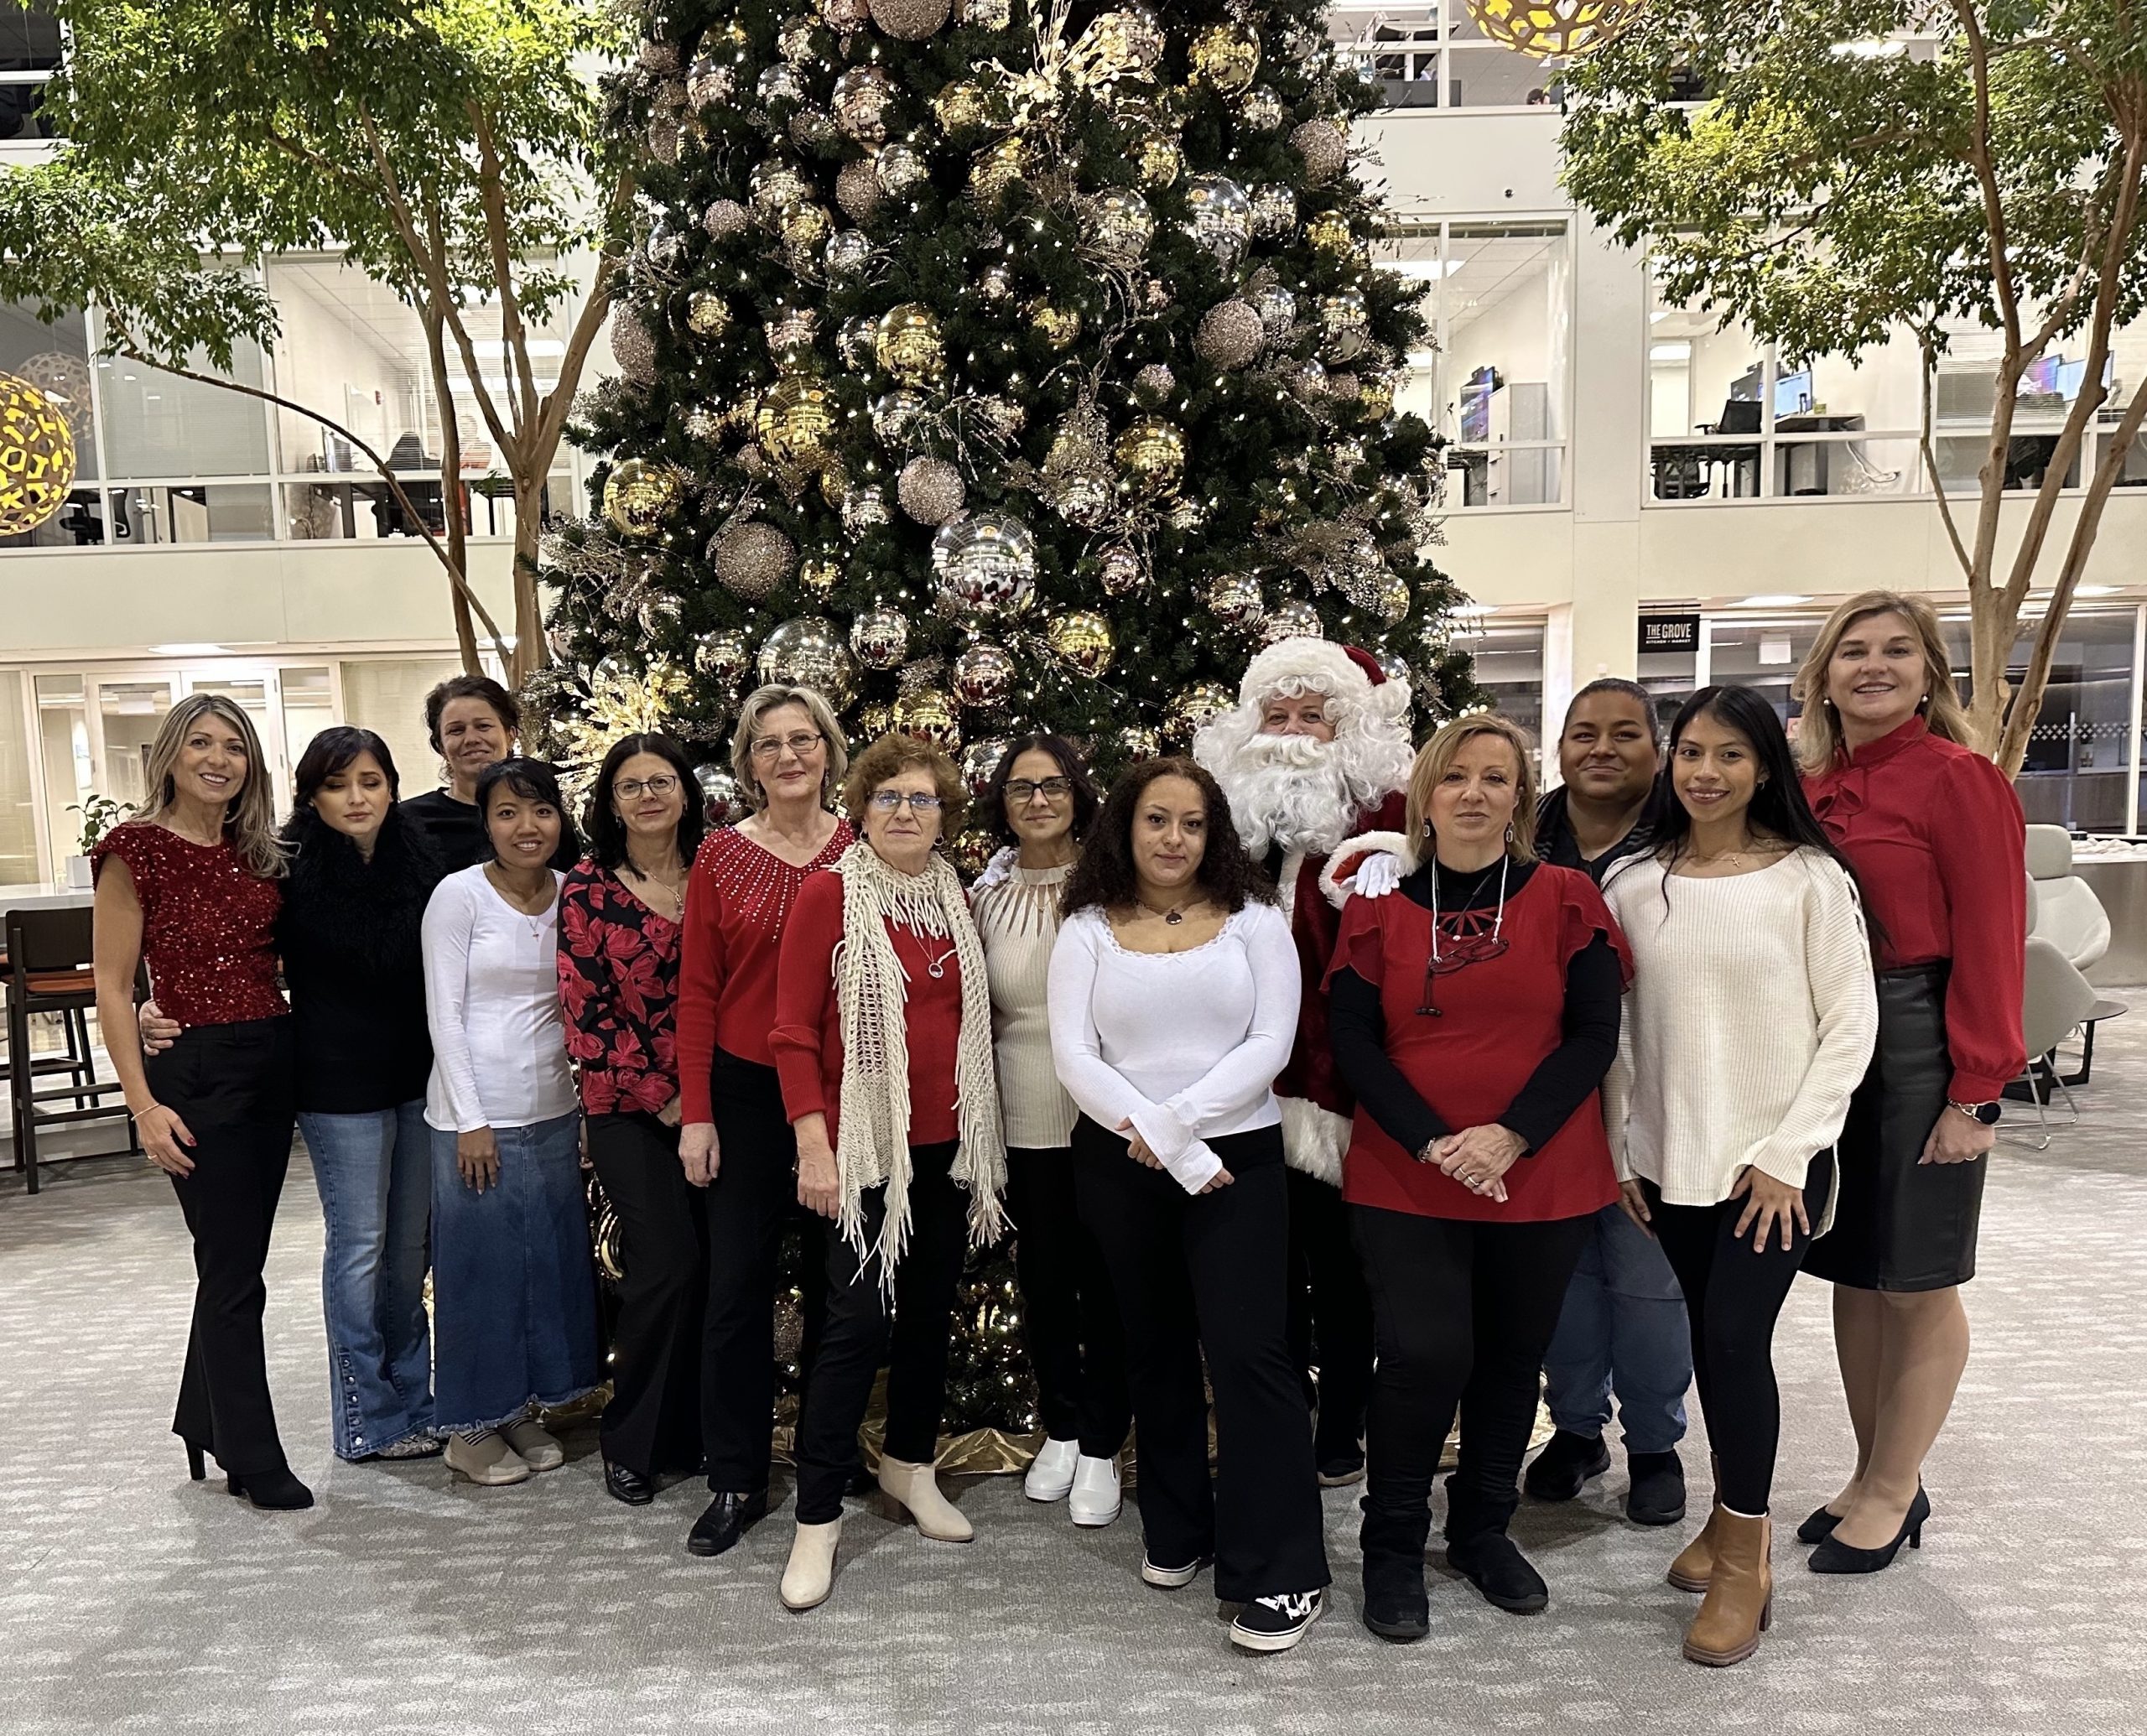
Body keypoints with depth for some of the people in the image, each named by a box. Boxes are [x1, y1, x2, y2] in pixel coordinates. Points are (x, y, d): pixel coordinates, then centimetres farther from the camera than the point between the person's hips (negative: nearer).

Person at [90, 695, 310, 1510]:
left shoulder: (260, 853, 8)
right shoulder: (136, 848, -8)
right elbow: (112, 986, -8)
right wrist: (143, 1102, -13)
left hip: (273, 1063, 6)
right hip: (195, 1069, -6)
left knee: (236, 1257, 16)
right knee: (233, 1268, 1)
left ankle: (203, 1419, 36)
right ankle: (255, 1460, 14)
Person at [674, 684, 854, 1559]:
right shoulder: (721, 855, -1)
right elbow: (697, 992, 0)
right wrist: (695, 1112, -4)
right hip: (745, 1092, 0)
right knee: (737, 1283, 5)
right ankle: (735, 1480, 20)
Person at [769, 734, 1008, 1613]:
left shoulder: (955, 899, 9)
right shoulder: (829, 894, -7)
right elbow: (793, 1031, -9)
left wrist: (983, 1134, 12)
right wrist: (814, 1147, -15)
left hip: (946, 1143, 6)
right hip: (864, 1143, -5)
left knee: (931, 1309, 16)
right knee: (858, 1321, -5)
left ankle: (910, 1467, 36)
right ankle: (817, 1520, 10)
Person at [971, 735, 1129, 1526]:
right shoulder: (985, 894, 4)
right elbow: (977, 1007, 13)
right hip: (1025, 1117, 3)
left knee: (1105, 1280, 7)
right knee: (1042, 1276, 15)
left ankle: (1101, 1447, 25)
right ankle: (1060, 1429, 35)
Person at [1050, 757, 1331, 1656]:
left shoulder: (1252, 918, 1)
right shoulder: (1087, 931, 3)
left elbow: (1271, 1042, -7)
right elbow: (1073, 1053, -6)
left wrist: (1173, 1120, -16)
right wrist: (1170, 1150, -14)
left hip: (1238, 1154, -2)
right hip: (1120, 1164, 2)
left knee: (1249, 1351, -7)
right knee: (1156, 1350, 15)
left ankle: (1282, 1573, 6)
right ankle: (1176, 1533, 33)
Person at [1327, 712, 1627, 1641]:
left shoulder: (1566, 898, 0)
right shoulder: (1377, 903, 0)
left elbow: (1594, 1033, -4)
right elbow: (1353, 1040, -3)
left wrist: (1511, 1135, -16)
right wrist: (1432, 1142, -15)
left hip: (1542, 1178, 2)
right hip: (1403, 1179, -1)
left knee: (1513, 1354, 13)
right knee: (1425, 1355, -9)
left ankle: (1483, 1528, 36)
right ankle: (1392, 1546, 15)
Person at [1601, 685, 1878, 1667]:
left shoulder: (1811, 879, -7)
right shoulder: (1635, 884, 2)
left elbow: (1849, 1026, -6)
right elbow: (1616, 1031, 6)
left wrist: (1785, 1154, -10)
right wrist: (1618, 1151, 4)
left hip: (1774, 1162, -3)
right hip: (1669, 1159, 3)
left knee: (1736, 1336, -7)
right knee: (1710, 1336, 12)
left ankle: (1743, 1559, 11)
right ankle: (1735, 1514, 33)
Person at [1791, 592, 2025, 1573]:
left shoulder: (1959, 780, -9)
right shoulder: (1809, 786, 7)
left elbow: (1991, 943, -12)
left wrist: (1976, 1092, -15)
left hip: (1917, 1046, -6)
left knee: (1916, 1283, 8)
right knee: (1852, 1273, 14)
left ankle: (1891, 1496, 24)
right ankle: (1876, 1476, 30)